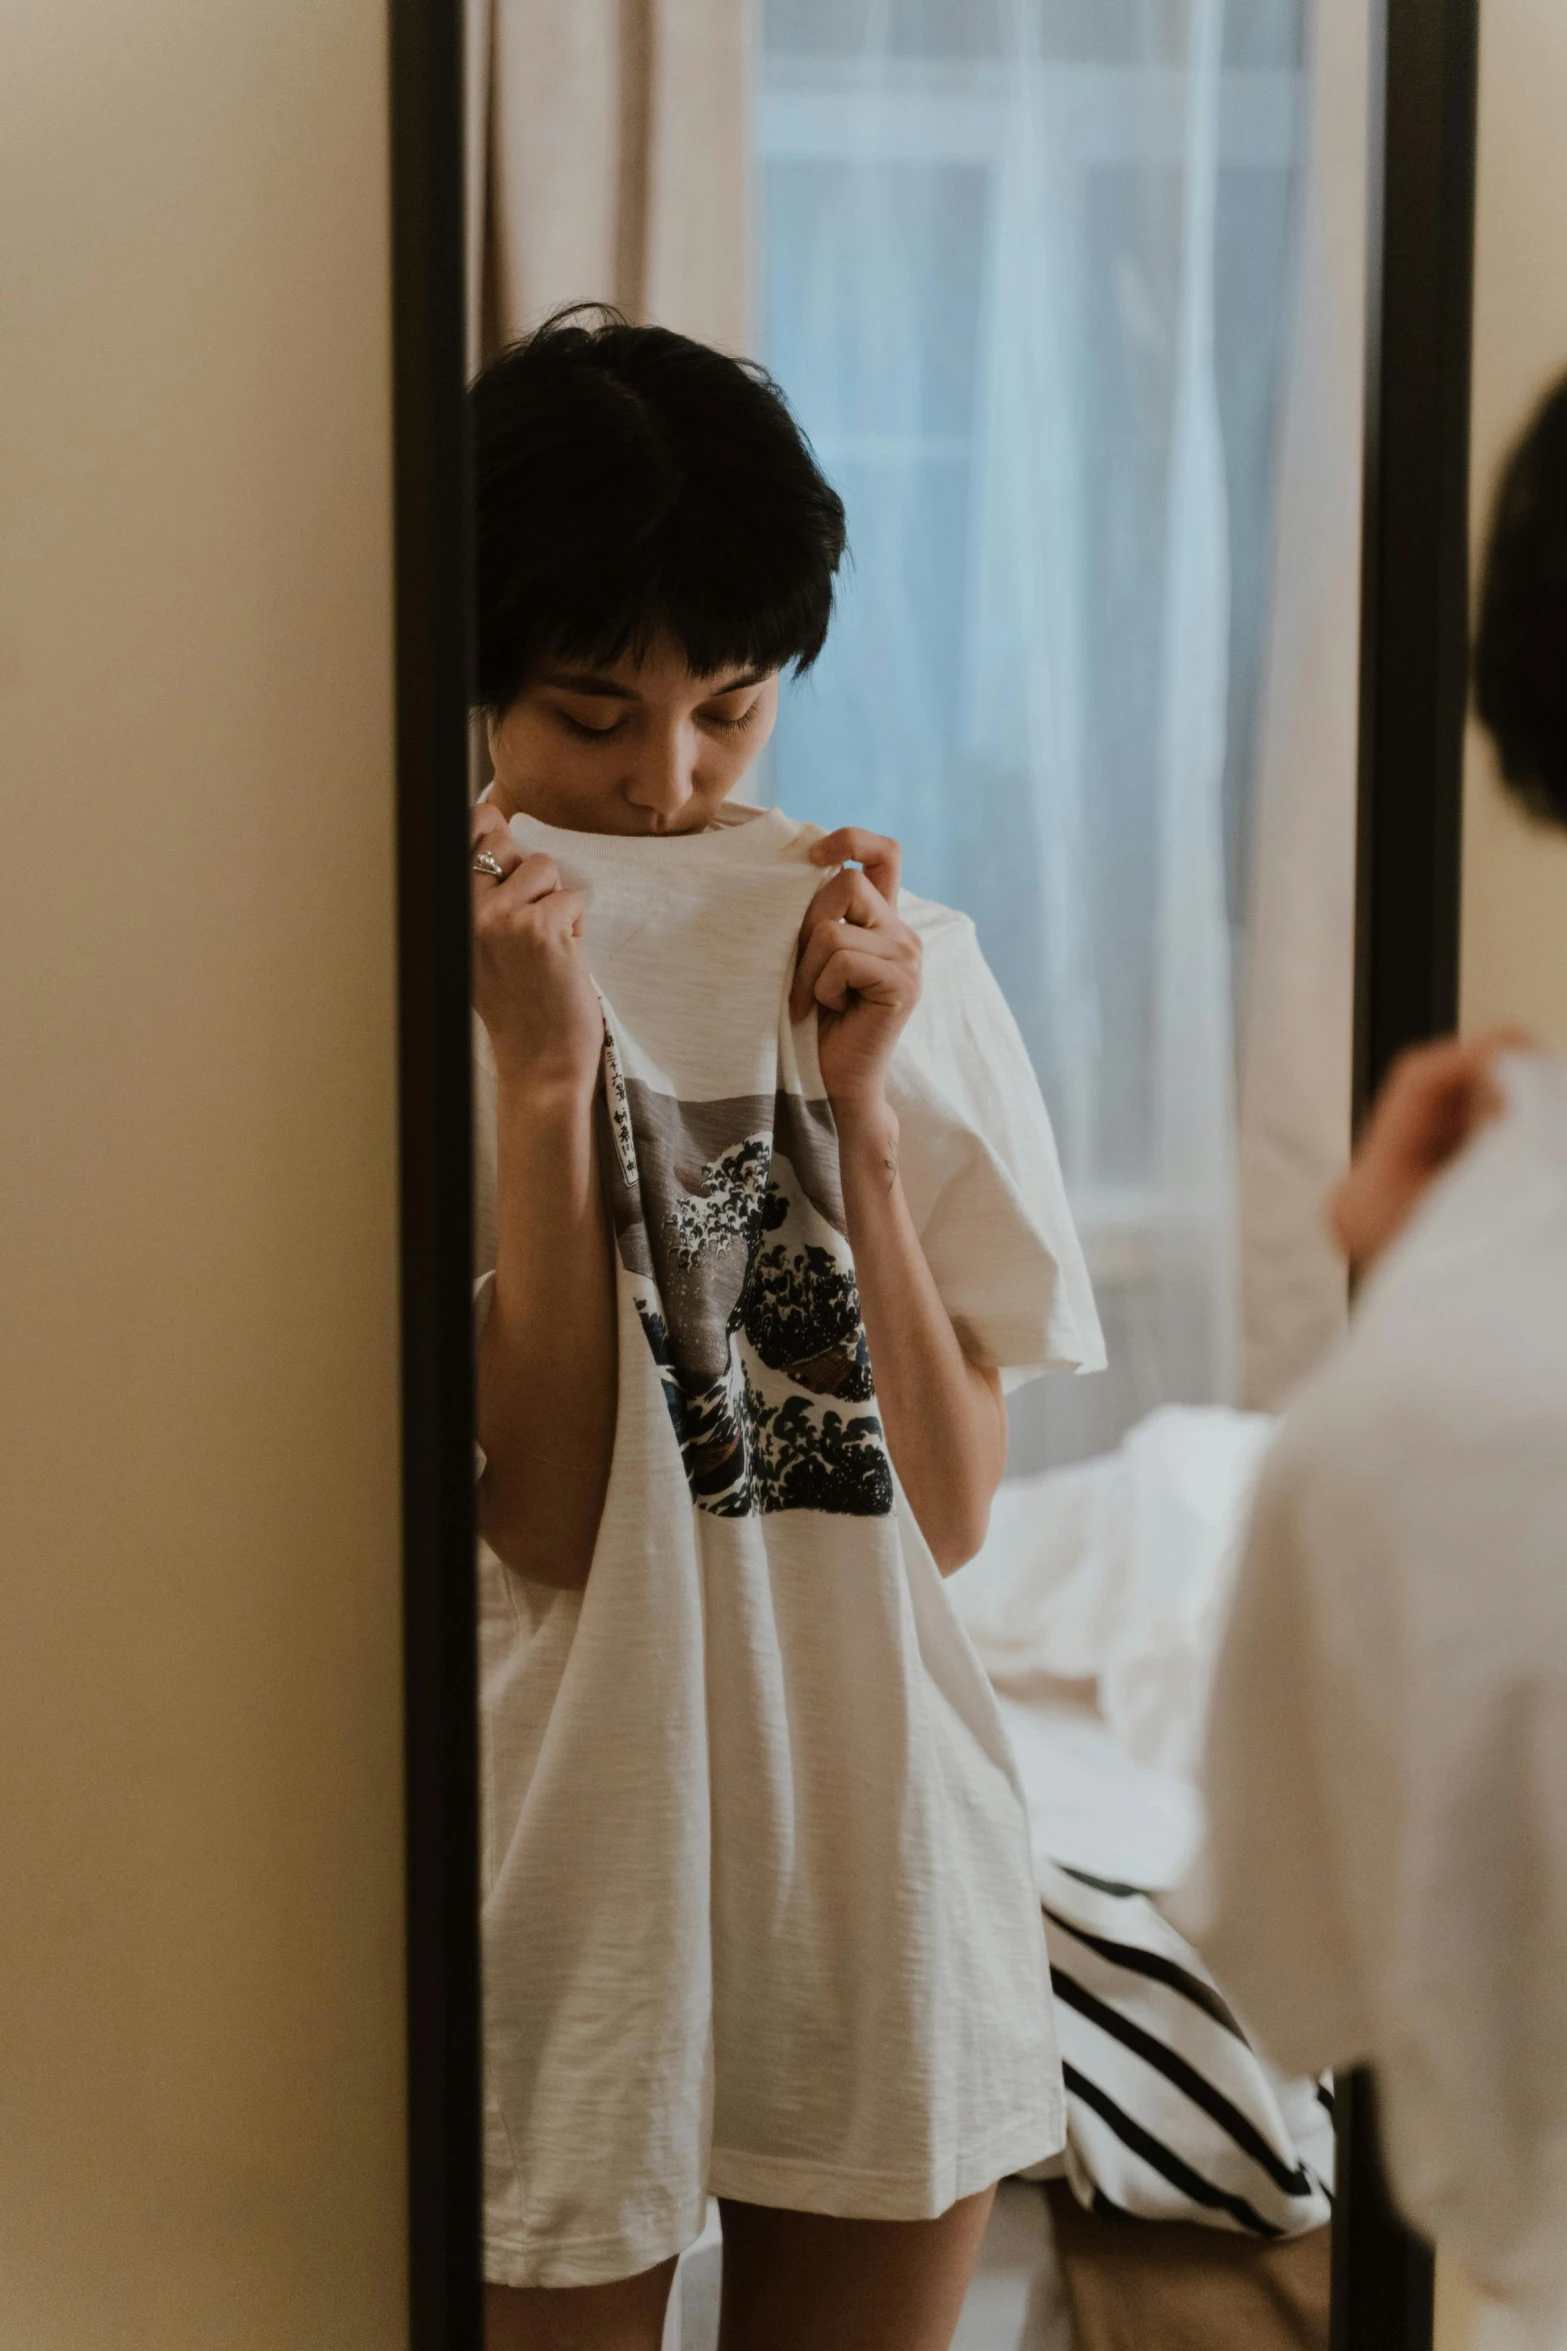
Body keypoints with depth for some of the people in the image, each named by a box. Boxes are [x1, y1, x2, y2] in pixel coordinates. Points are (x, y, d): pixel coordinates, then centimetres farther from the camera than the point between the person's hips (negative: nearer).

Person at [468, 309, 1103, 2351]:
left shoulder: (891, 958, 1)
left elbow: (951, 1512, -3)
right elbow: (541, 1524, -17)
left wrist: (860, 1104, -13)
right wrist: (545, 1069, -22)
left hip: (878, 1842, 3)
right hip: (570, 1850, -3)